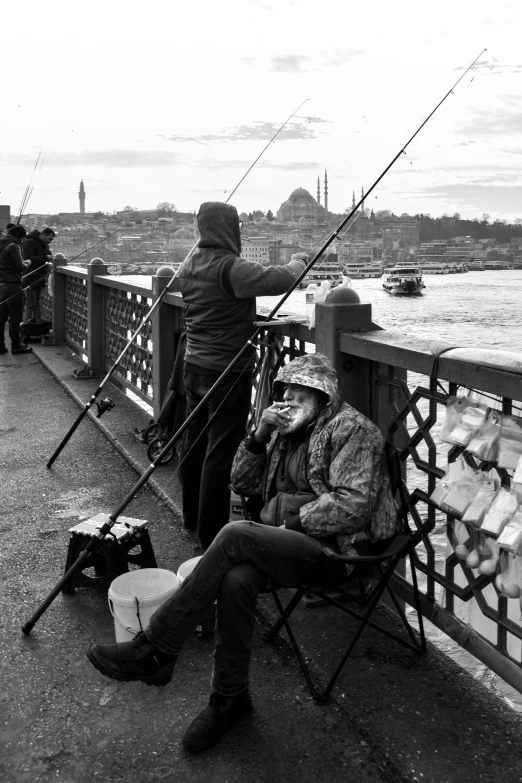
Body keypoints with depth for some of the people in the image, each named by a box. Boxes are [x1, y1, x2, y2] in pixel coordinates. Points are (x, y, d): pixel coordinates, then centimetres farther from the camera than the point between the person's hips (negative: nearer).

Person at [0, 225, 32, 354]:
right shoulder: (13, 246, -12)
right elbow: (20, 266, -16)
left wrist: (23, 263, 16)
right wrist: (27, 263, 3)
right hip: (12, 285, -9)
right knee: (15, 317, -2)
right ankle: (16, 346, 1)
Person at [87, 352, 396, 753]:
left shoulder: (352, 428, -5)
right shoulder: (287, 431, 21)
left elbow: (353, 505, -17)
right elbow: (243, 482, 18)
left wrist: (293, 520, -14)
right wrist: (260, 436, 3)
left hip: (332, 547, -6)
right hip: (285, 542, 7)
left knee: (236, 536, -30)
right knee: (237, 579, -28)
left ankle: (154, 651, -23)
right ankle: (230, 697, -10)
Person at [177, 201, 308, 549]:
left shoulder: (189, 266, 8)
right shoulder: (231, 267, -19)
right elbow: (280, 280, -24)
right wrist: (299, 261, -5)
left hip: (195, 365, 9)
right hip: (227, 371, -9)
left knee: (194, 442, 17)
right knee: (221, 452, -3)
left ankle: (193, 517, 31)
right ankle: (212, 532, 3)